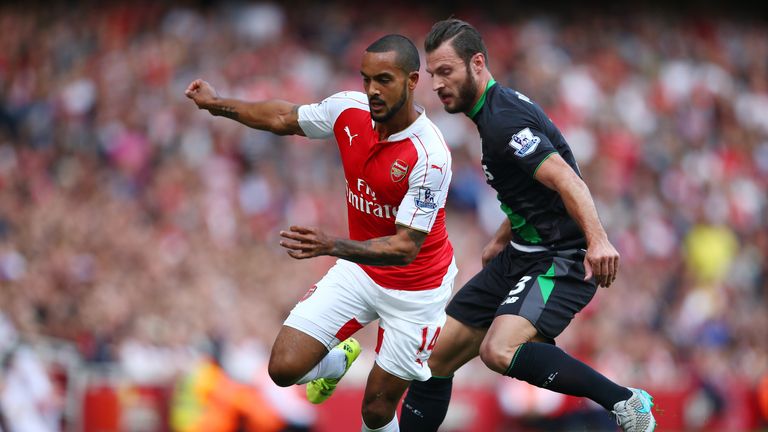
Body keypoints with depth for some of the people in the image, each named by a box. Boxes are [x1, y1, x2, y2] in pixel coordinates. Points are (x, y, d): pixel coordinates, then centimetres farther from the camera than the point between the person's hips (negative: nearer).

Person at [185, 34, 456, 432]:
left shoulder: (429, 156, -30)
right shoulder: (349, 109, -13)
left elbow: (406, 248, -33)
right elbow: (285, 119, 9)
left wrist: (333, 246, -47)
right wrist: (217, 104, 13)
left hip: (414, 288, -5)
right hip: (359, 270, 5)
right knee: (284, 368, -6)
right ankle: (338, 361, 29)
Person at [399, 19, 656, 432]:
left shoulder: (503, 119, -19)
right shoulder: (497, 109, 12)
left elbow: (566, 180, -32)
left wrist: (597, 239, -46)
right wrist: (501, 240, 31)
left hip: (561, 259, -10)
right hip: (522, 255, 10)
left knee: (499, 351, -32)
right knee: (437, 355, 7)